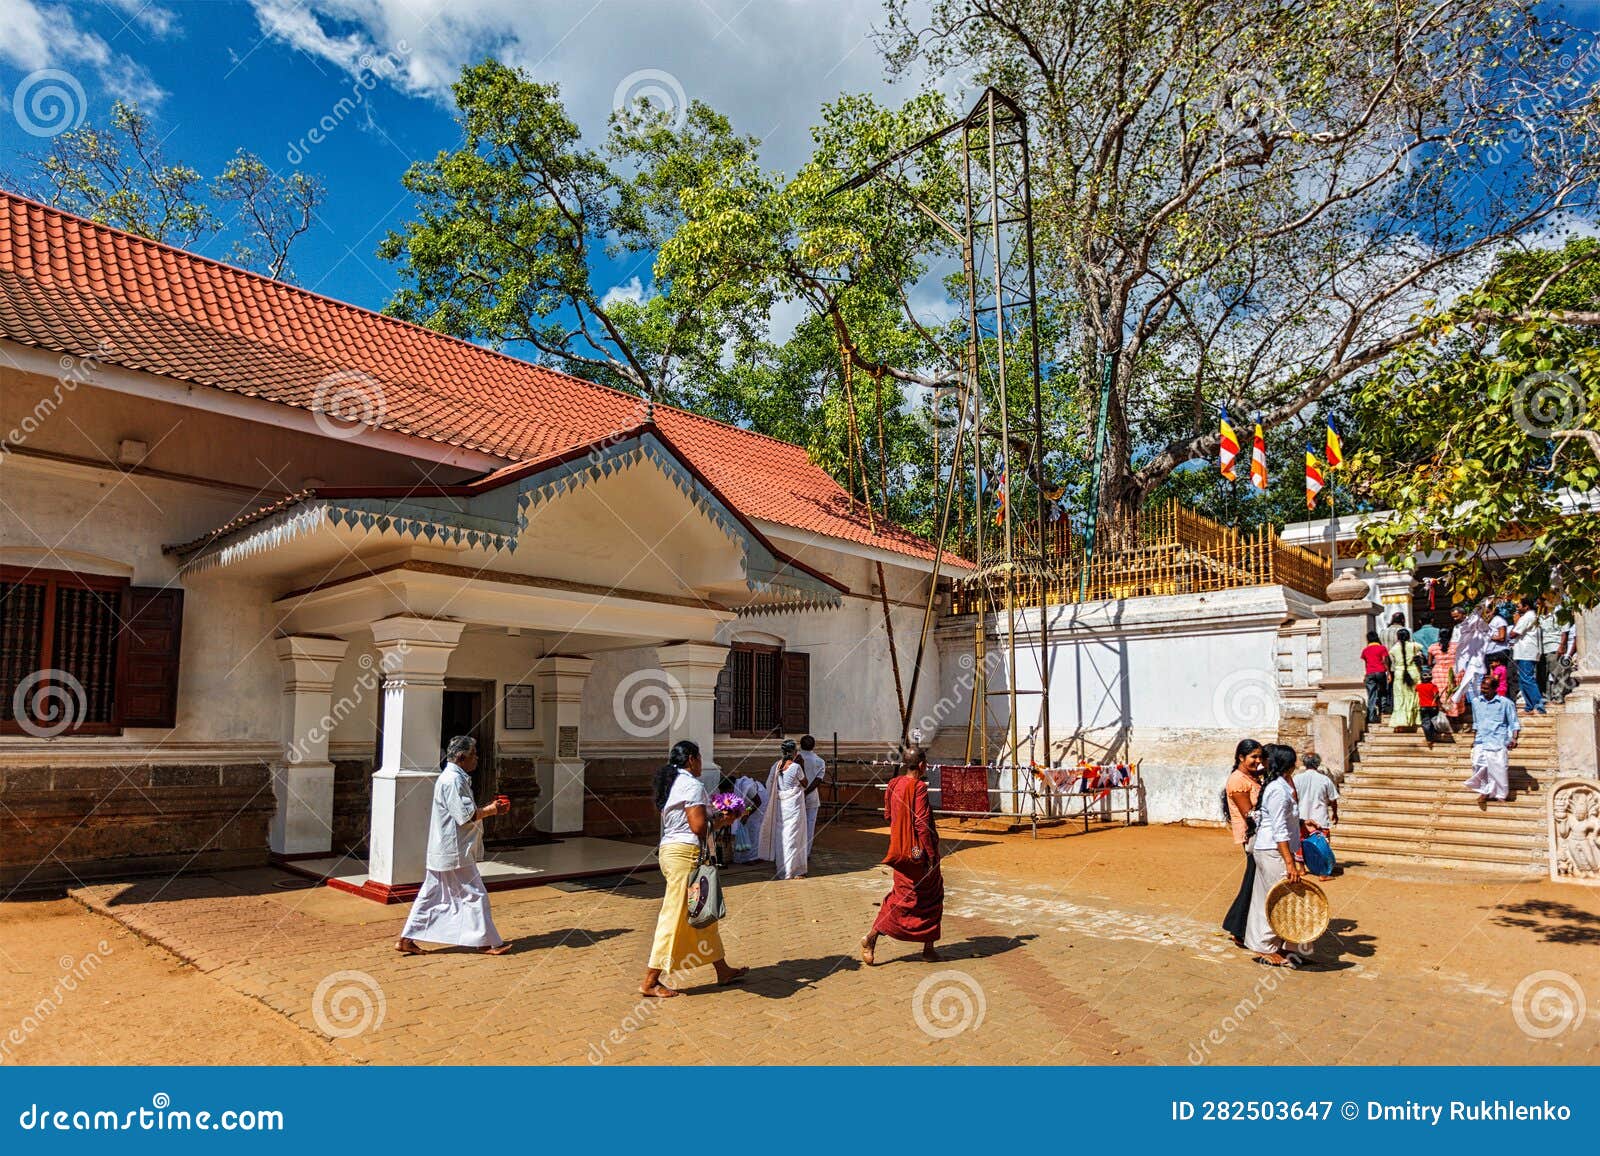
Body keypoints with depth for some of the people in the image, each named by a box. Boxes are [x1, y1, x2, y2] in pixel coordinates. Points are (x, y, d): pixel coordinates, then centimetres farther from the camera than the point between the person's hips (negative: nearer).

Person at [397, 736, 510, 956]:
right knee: (475, 895, -1)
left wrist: (487, 806, 12)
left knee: (431, 895, 13)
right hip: (455, 851, -10)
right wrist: (491, 810, -12)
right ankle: (486, 942, 7)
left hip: (443, 852, 10)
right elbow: (465, 816, -23)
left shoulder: (454, 778, 15)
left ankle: (406, 940, 17)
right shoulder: (453, 780, -19)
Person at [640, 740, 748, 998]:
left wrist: (716, 819, 14)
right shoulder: (692, 785, -14)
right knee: (675, 917, -2)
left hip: (669, 850, 10)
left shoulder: (671, 784, 15)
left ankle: (723, 971, 28)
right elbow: (699, 827, -20)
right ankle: (650, 982, 5)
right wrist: (721, 821, -2)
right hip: (686, 854, -10)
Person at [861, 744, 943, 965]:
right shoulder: (918, 787, -18)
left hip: (900, 848, 7)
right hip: (918, 851, -7)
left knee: (901, 896, 13)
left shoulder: (894, 784, 4)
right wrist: (931, 855, -16)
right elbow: (922, 823, -20)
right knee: (931, 897, 11)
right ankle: (929, 947, 18)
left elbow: (888, 815, 13)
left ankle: (872, 937, 0)